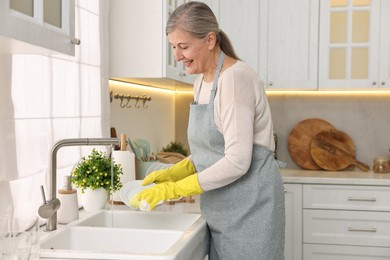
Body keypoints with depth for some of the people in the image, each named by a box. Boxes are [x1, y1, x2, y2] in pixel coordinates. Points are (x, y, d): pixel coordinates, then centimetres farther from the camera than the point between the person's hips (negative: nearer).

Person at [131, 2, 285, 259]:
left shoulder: (235, 78, -18)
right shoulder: (201, 83, 9)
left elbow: (237, 162, -23)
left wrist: (174, 189, -19)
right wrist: (170, 174, 0)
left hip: (249, 207, -8)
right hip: (223, 210, 8)